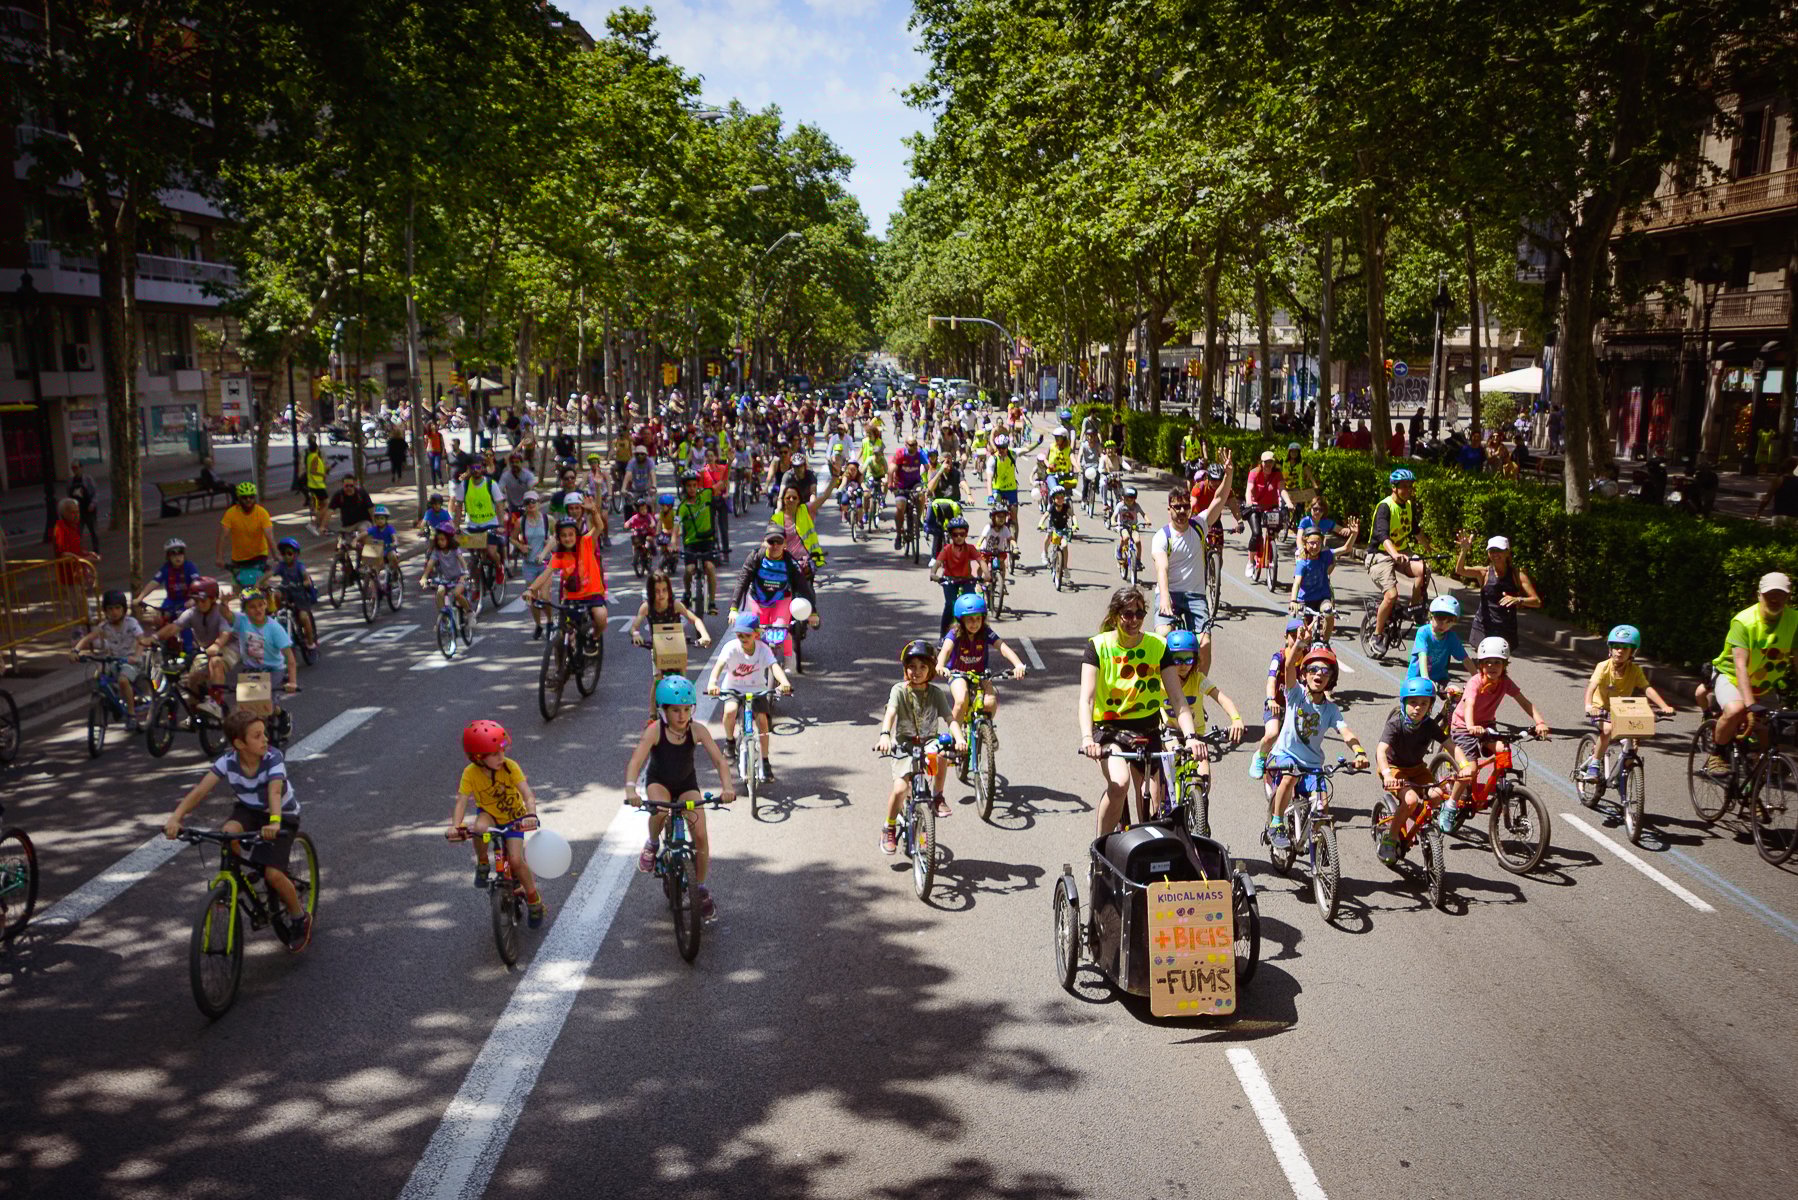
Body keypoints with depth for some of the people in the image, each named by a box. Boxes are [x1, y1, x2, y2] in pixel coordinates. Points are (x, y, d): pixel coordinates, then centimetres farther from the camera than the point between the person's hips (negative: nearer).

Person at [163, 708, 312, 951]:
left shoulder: (273, 758, -25)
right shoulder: (228, 761, -18)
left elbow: (275, 791, -41)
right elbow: (200, 789, -28)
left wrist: (274, 822, -59)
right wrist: (176, 817, -43)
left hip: (283, 815, -3)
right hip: (247, 811, 3)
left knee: (273, 873, -20)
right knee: (228, 833, -33)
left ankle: (299, 916, 8)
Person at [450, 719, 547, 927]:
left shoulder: (510, 766, -23)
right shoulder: (470, 773, -20)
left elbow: (528, 794, -30)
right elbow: (462, 801, -25)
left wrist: (531, 815, -49)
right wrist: (455, 825, -43)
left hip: (513, 817, -1)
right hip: (489, 812, 1)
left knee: (516, 860, -16)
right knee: (480, 828, -37)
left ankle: (534, 899, 9)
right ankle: (482, 864, -9)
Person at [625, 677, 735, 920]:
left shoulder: (697, 730, -20)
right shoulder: (655, 730, -25)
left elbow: (719, 760, -25)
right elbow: (635, 762, -33)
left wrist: (727, 785, -43)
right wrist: (630, 789, -51)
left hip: (687, 783, 2)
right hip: (659, 781, -1)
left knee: (701, 835, -12)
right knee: (660, 811, -36)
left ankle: (701, 888, 9)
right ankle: (652, 844, -3)